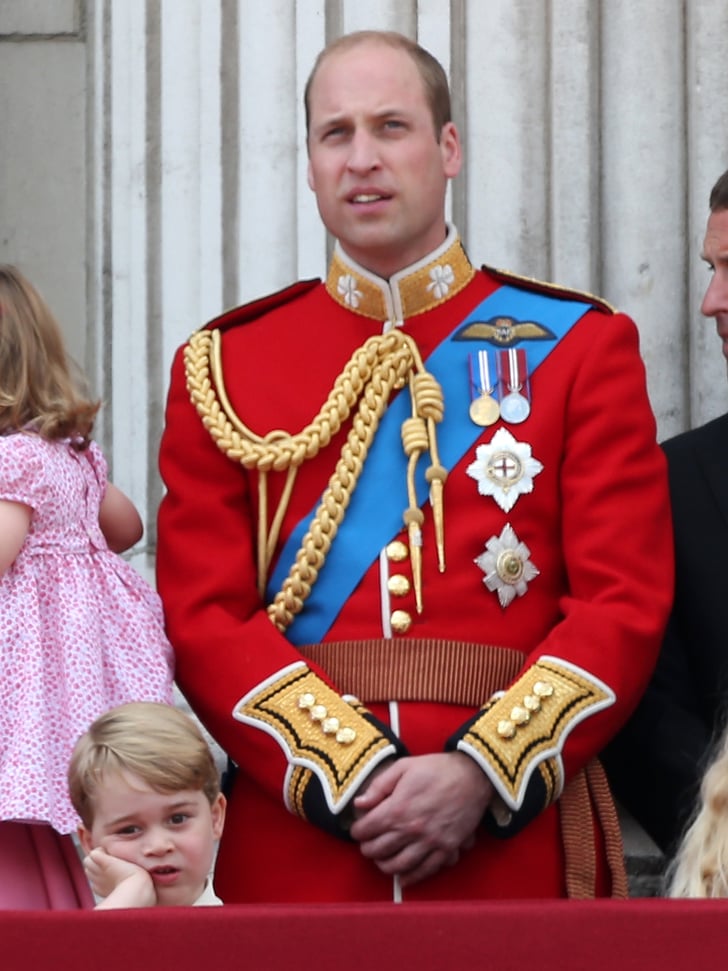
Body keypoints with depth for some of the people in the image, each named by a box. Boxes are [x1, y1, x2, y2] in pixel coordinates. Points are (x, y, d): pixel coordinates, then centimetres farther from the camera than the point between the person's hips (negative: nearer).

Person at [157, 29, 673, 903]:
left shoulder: (580, 348, 5)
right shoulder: (223, 367, 7)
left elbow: (626, 602, -2)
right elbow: (202, 617, 0)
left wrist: (481, 773, -15)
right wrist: (351, 775, -14)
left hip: (517, 836, 0)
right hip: (295, 847, 1)